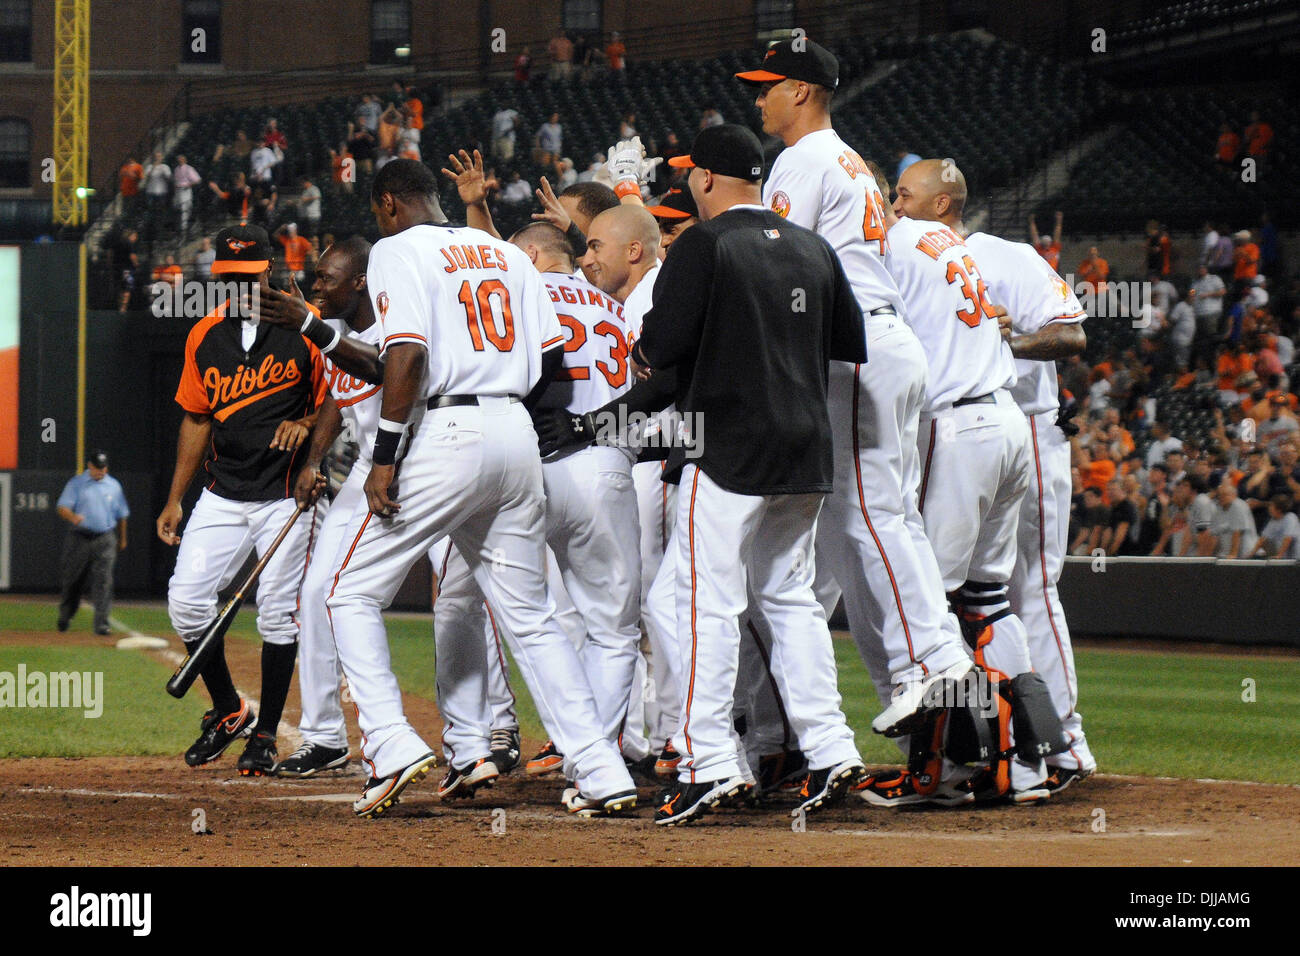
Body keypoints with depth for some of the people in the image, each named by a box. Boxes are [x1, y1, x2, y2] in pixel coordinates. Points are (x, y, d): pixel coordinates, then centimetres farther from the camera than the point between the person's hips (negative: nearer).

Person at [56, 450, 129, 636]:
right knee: (73, 580, 6)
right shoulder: (76, 484, 3)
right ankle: (64, 616, 27)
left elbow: (121, 514, 21)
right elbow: (62, 507, -9)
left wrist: (122, 539, 24)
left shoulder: (114, 486, 12)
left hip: (105, 540, 1)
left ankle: (102, 622, -14)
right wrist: (73, 517, -30)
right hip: (79, 538, -1)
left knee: (103, 580, -11)